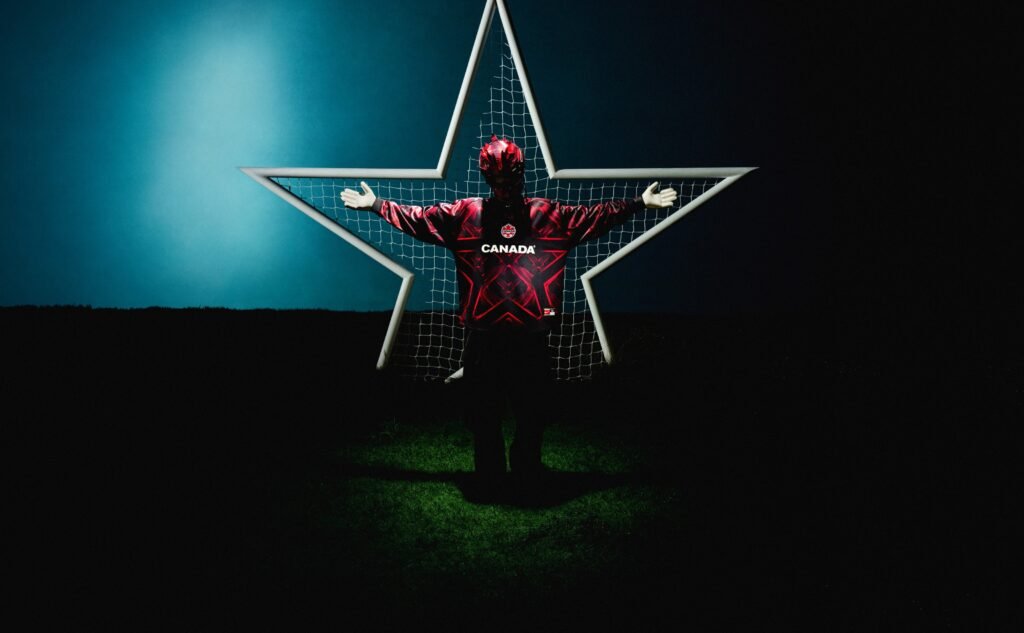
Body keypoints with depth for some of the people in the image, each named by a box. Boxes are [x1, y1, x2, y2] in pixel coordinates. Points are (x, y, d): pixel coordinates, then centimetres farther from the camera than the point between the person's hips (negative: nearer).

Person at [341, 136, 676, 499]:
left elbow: (596, 216, 9)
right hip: (484, 336, 0)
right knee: (483, 410, 8)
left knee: (532, 409, 10)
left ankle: (528, 470, 31)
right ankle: (489, 477, 25)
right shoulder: (465, 214, 5)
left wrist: (639, 203, 7)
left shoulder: (550, 215, 6)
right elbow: (418, 218, 6)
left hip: (531, 336, 1)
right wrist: (376, 205, 3)